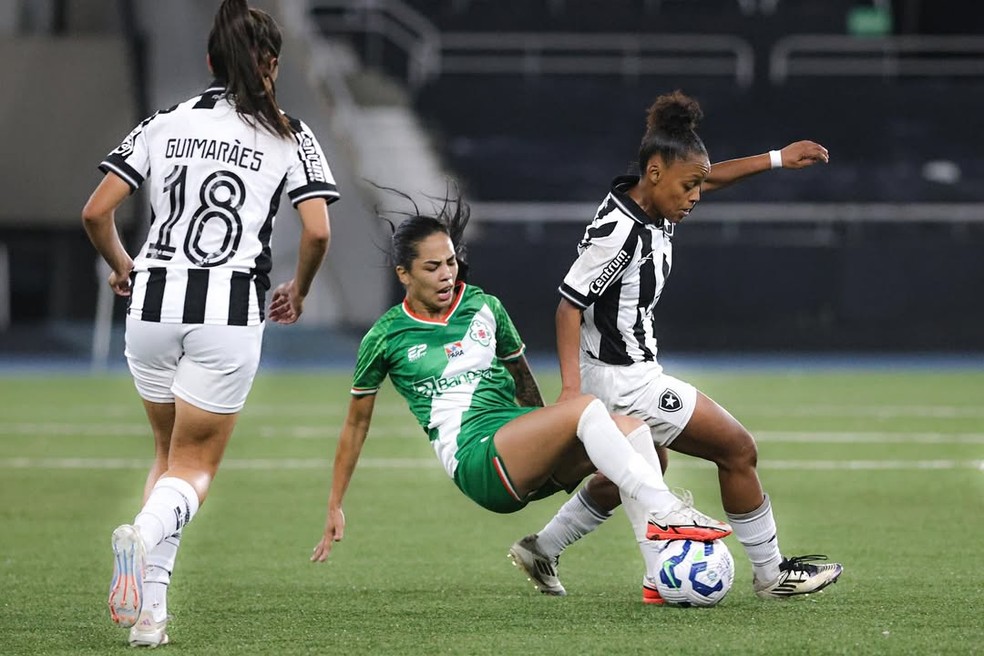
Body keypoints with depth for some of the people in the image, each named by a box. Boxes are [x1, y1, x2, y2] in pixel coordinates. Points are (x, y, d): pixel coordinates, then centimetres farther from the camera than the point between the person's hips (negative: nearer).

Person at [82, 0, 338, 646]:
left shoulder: (164, 125, 9)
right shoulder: (289, 136, 3)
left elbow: (96, 212, 3)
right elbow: (318, 232, -7)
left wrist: (121, 267, 22)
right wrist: (298, 291, 11)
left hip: (153, 302, 3)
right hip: (230, 308, -3)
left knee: (170, 450, 20)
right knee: (196, 466, 6)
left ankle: (150, 610, 7)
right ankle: (147, 532, -29)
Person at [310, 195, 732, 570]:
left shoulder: (484, 308, 14)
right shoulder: (385, 337, 3)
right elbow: (356, 423, 13)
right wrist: (334, 507, 14)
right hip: (473, 459, -6)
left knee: (633, 431, -21)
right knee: (585, 408, -30)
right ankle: (664, 513, -37)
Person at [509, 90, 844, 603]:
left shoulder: (651, 205, -1)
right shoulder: (620, 233, -27)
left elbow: (709, 176, 18)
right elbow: (570, 304, -24)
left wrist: (776, 159, 19)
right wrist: (572, 387, -29)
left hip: (632, 372, 11)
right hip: (625, 382, -11)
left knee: (647, 467, 32)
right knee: (738, 449, 0)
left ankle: (543, 549, 36)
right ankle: (770, 574, 13)